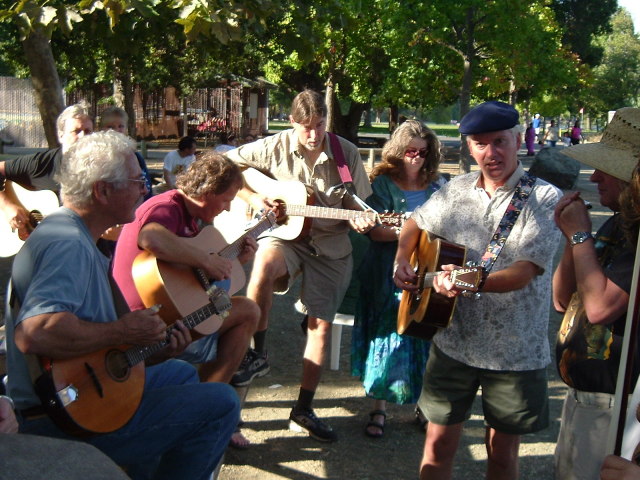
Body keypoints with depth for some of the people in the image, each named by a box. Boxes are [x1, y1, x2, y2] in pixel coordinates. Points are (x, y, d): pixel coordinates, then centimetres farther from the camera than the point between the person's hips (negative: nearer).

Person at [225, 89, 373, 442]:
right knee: (264, 264, -37)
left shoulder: (346, 153, -3)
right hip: (284, 235, -1)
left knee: (321, 323, 0)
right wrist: (250, 197, -12)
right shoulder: (275, 147, -5)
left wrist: (360, 222, -19)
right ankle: (257, 352, -16)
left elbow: (355, 206, 3)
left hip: (330, 244, 2)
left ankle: (303, 410, 13)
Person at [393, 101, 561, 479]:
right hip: (453, 343, 3)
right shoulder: (457, 190, 3)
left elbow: (525, 271, -23)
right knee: (439, 444, 11)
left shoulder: (545, 199, -11)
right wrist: (402, 261, 1)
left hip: (516, 352, -3)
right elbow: (416, 224, 20)